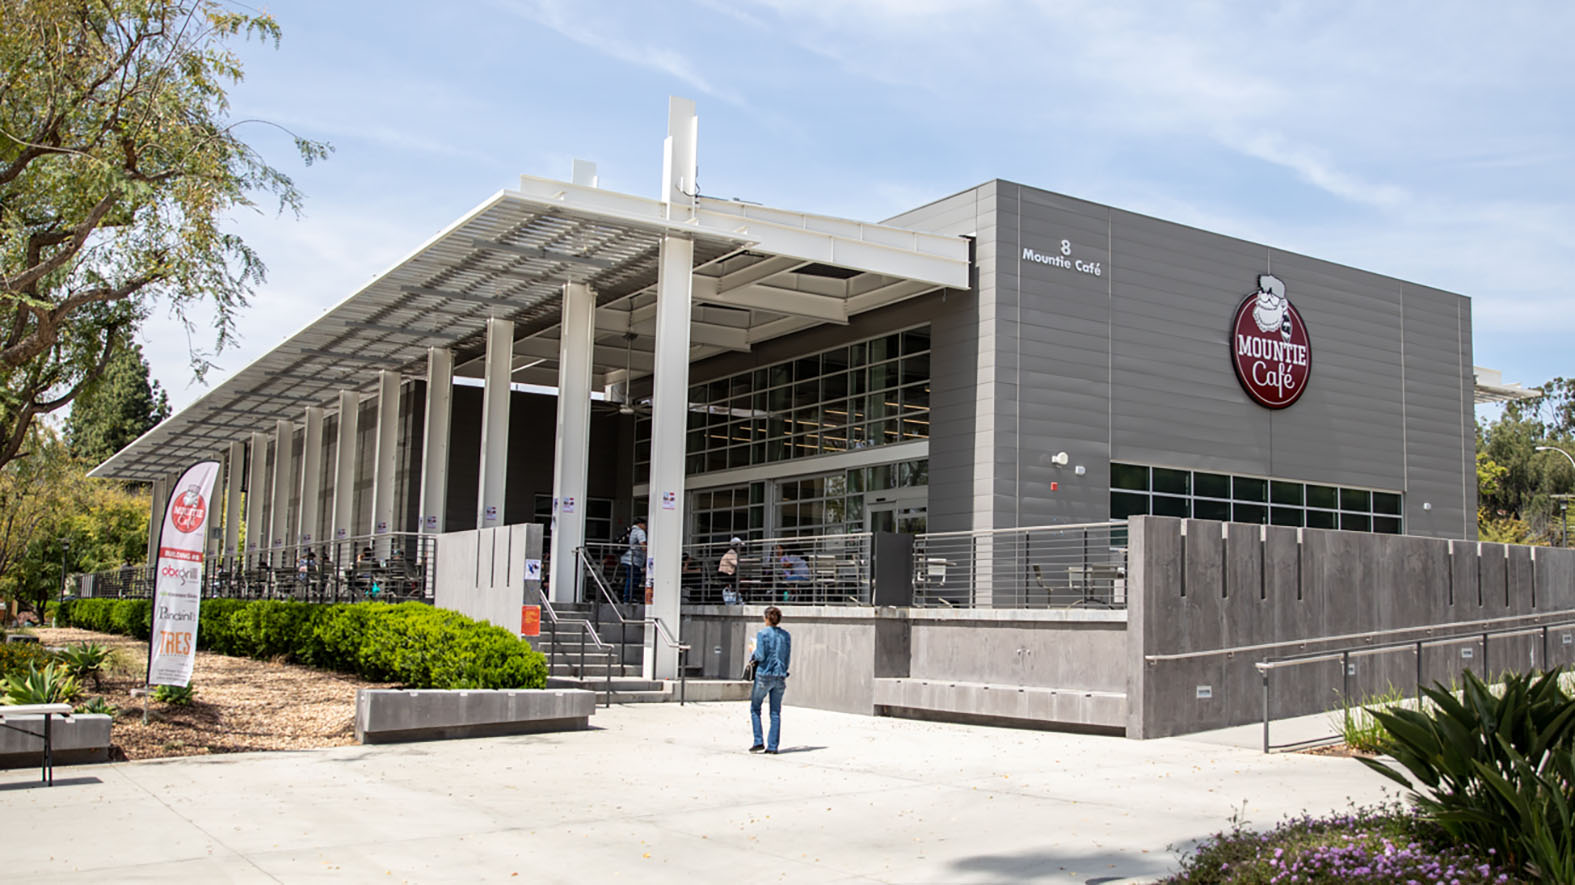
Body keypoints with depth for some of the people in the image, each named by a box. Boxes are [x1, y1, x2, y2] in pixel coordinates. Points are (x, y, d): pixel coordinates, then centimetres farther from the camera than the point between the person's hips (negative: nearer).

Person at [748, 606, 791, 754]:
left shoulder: (762, 633, -8)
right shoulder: (786, 635, 6)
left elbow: (760, 656, -13)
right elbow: (788, 658, 9)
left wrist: (753, 653, 6)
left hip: (764, 675, -4)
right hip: (780, 676, 4)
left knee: (755, 708, 12)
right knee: (776, 712, 7)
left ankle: (759, 741, 3)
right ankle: (773, 746, 5)